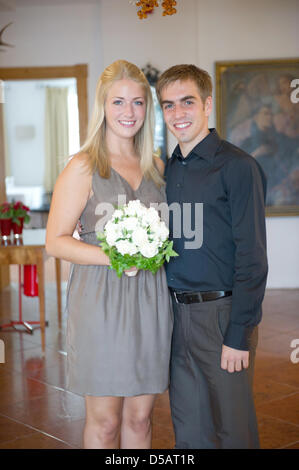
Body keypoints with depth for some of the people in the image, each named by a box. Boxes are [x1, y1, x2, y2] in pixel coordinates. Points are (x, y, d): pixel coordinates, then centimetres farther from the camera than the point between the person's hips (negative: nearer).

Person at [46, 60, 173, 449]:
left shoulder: (156, 166, 11)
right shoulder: (83, 167, -5)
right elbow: (56, 241, -8)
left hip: (150, 299, 5)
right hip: (100, 299, -4)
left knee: (140, 416, 12)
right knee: (105, 420, 5)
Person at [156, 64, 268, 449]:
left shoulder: (237, 167, -9)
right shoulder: (167, 170, 11)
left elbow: (252, 259, -13)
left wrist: (239, 334, -16)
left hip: (221, 313, -6)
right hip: (176, 316, 6)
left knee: (231, 430, 6)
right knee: (188, 431, 16)